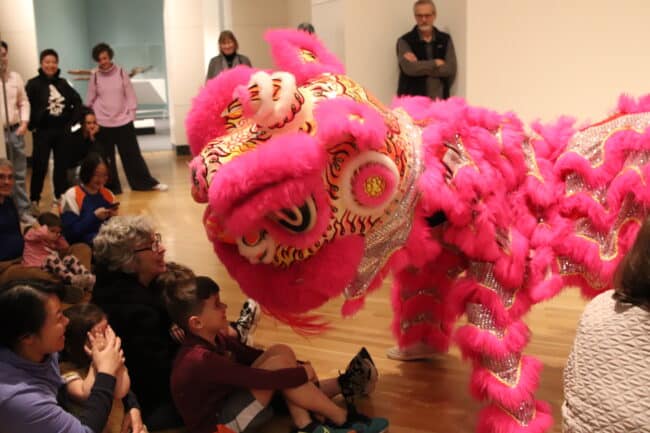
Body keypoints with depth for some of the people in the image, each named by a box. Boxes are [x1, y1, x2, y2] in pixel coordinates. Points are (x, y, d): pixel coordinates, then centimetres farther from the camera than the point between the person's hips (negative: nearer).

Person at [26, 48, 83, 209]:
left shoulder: (62, 83, 7)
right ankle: (34, 199, 9)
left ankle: (61, 196, 23)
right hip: (43, 131, -4)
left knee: (62, 165, 11)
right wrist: (33, 125, -14)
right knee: (40, 166, -2)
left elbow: (77, 101, 14)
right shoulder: (33, 84, -7)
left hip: (62, 130, 4)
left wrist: (73, 120, 6)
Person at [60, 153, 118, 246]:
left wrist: (114, 217, -4)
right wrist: (94, 217, -15)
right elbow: (70, 233, -8)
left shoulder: (108, 195, 15)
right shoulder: (72, 195, 0)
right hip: (83, 244, -6)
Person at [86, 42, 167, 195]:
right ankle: (110, 188, 15)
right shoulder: (95, 77, 1)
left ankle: (147, 183, 13)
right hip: (102, 124, 0)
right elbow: (90, 101, 6)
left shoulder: (121, 72, 0)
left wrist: (131, 113, -3)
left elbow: (130, 95, 3)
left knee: (132, 154, 5)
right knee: (106, 158, 6)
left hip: (123, 121, 0)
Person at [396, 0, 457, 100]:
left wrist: (419, 65, -9)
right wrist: (436, 63, -3)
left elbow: (450, 69, -3)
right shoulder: (405, 41, 2)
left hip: (439, 99, 2)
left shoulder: (445, 39, 10)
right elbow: (409, 68, -14)